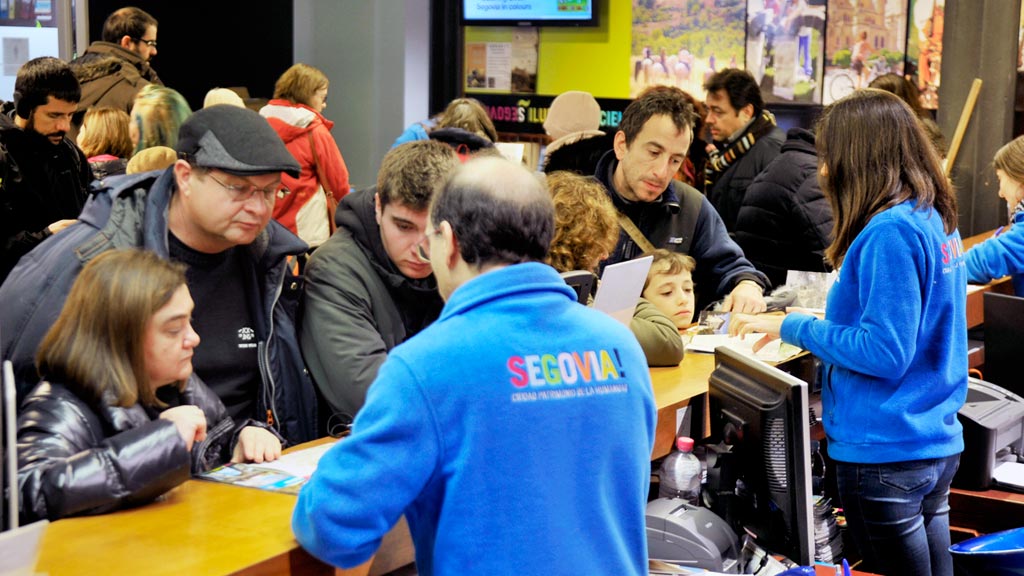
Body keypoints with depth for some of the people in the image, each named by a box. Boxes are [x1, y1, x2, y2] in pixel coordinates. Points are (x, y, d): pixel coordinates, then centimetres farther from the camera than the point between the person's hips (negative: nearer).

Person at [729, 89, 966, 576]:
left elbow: (885, 352, -22)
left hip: (885, 455, -9)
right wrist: (833, 322, 15)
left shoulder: (889, 232, -19)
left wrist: (791, 327, -14)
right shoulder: (935, 219, 9)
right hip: (938, 445, 9)